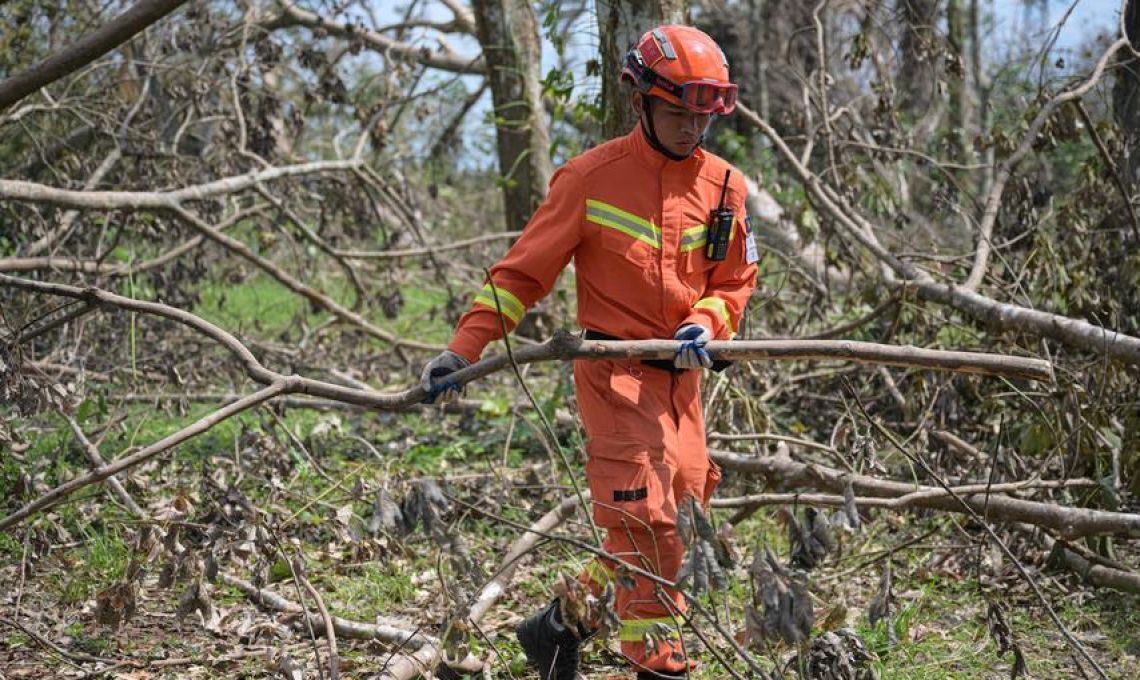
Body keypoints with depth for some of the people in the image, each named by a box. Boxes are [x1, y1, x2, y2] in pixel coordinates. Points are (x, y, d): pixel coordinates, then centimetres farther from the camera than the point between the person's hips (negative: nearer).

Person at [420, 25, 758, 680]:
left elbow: (735, 281, 11)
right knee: (647, 524, -13)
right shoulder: (592, 177, -7)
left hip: (682, 377, 6)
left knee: (676, 523, 8)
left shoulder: (726, 186, 5)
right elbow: (523, 273, -4)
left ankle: (557, 626, 23)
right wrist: (465, 350, -12)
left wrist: (704, 324, -12)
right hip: (614, 372, -6)